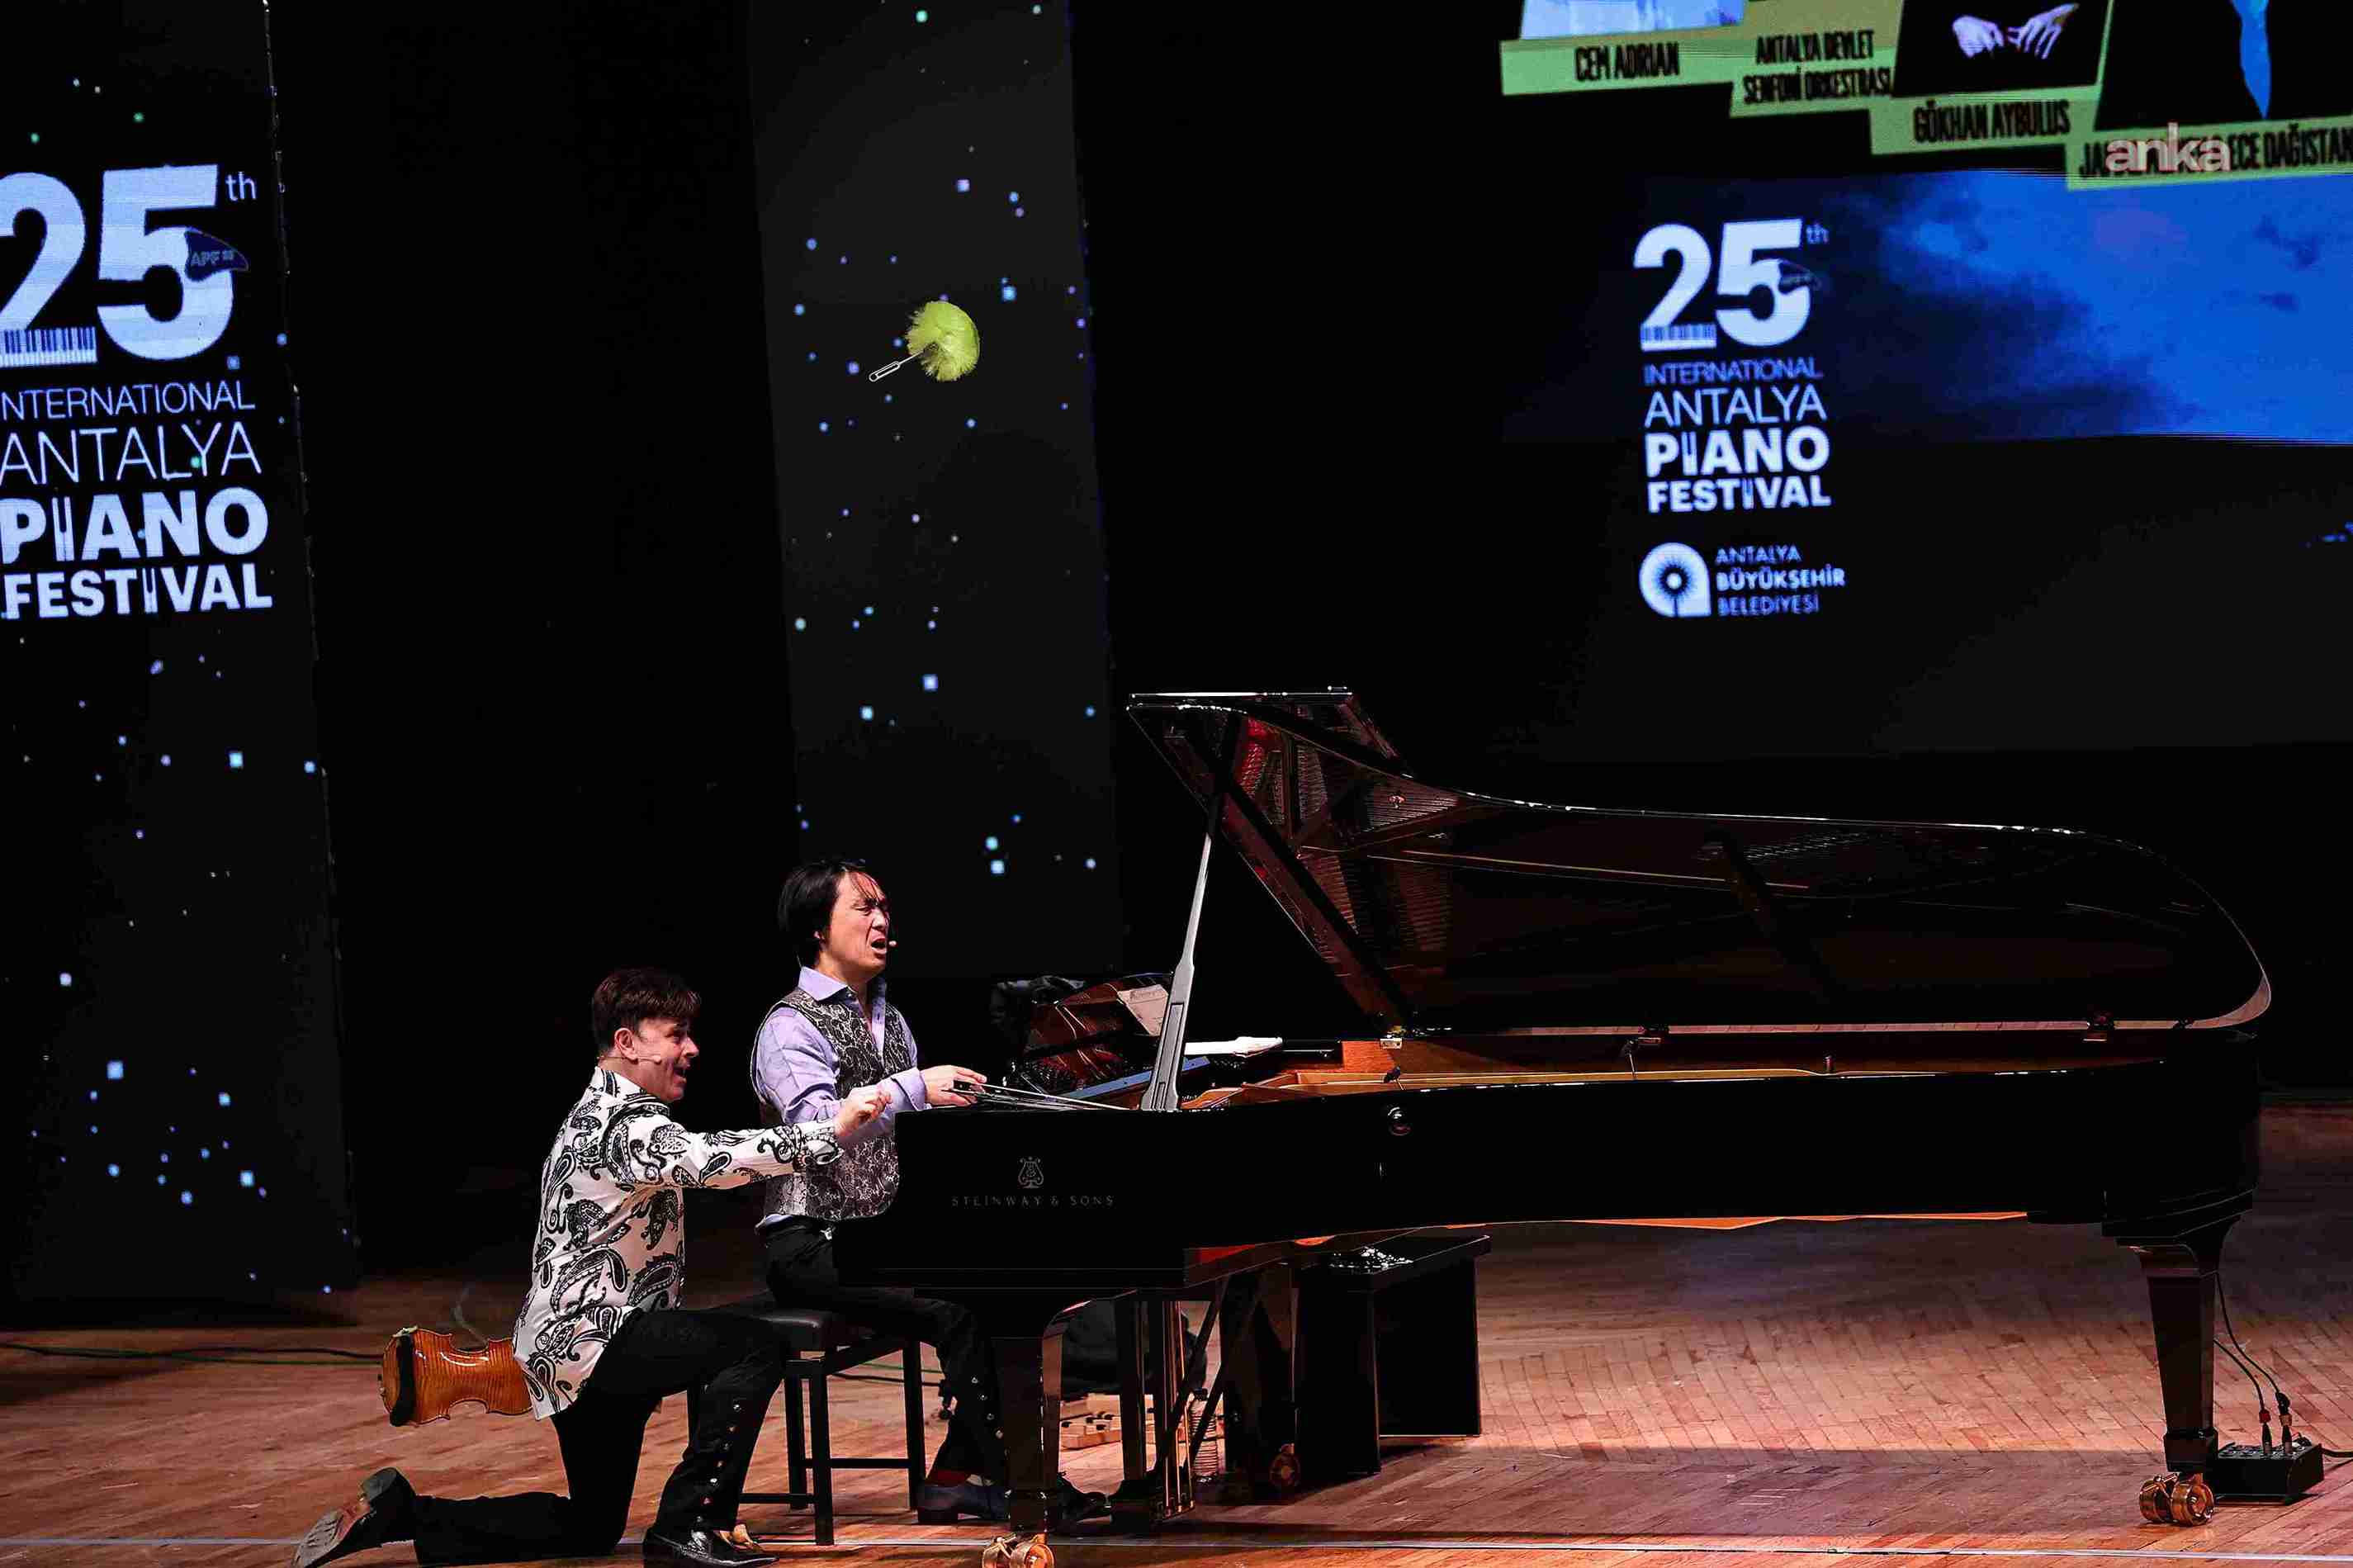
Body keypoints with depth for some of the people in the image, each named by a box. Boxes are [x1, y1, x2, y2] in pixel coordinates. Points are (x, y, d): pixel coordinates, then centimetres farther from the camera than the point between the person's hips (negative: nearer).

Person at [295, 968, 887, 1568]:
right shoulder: (627, 1122, -17)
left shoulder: (598, 1112, 17)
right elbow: (707, 1159, -36)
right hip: (590, 1339, -11)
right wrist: (831, 1133, -37)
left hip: (571, 1347, 11)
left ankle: (401, 1514, 16)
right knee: (754, 1347, -22)